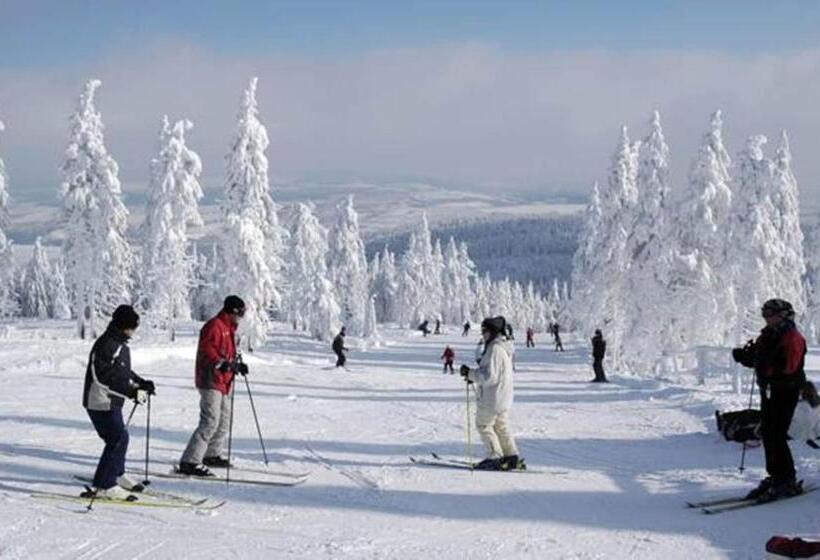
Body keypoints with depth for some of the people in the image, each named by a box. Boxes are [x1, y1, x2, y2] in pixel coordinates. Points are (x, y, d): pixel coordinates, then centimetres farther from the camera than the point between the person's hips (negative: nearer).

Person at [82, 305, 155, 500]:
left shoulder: (121, 344, 13)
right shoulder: (105, 345, -21)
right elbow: (103, 377, -27)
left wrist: (141, 383, 11)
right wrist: (131, 391, -31)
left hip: (112, 401, 11)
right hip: (100, 402, -11)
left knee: (120, 438, 22)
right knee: (118, 439, -13)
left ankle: (116, 475, 42)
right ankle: (104, 486, -10)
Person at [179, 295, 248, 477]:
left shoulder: (229, 329, 21)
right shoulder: (215, 326, -11)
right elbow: (206, 349, -23)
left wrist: (237, 365, 16)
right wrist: (221, 363, -33)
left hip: (223, 382, 10)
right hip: (211, 381, -10)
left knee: (224, 421, 17)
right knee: (210, 421, -16)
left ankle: (212, 455, 32)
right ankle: (189, 462, -16)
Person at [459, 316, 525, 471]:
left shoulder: (495, 349, -22)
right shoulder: (504, 348, 11)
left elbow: (490, 376, -25)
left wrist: (470, 373, -16)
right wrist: (475, 375, 13)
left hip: (492, 399, -10)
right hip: (504, 399, 10)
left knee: (483, 425, 5)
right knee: (501, 427, 18)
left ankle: (495, 457, 7)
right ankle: (512, 457, 17)